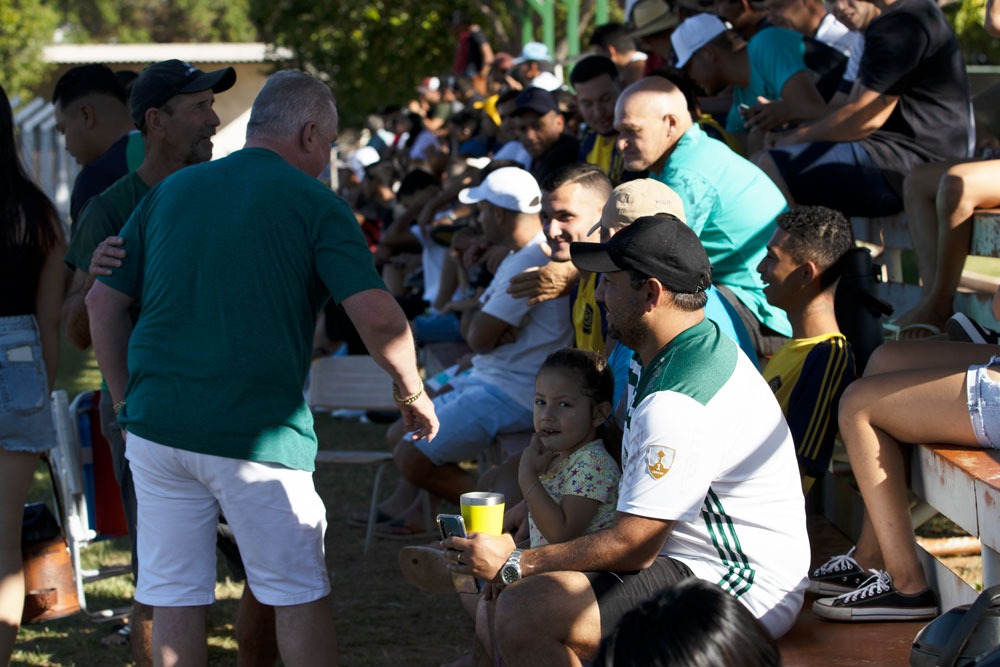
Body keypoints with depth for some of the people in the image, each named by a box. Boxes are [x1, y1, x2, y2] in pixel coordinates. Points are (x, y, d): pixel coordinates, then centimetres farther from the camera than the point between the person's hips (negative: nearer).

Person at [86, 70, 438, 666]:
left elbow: (103, 302, 13)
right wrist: (413, 393, 4)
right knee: (300, 595, 8)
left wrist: (128, 401, 20)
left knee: (174, 597, 10)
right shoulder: (315, 204, -2)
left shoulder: (172, 190, 12)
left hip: (157, 426, 4)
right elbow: (379, 317, -12)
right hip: (258, 432, -4)